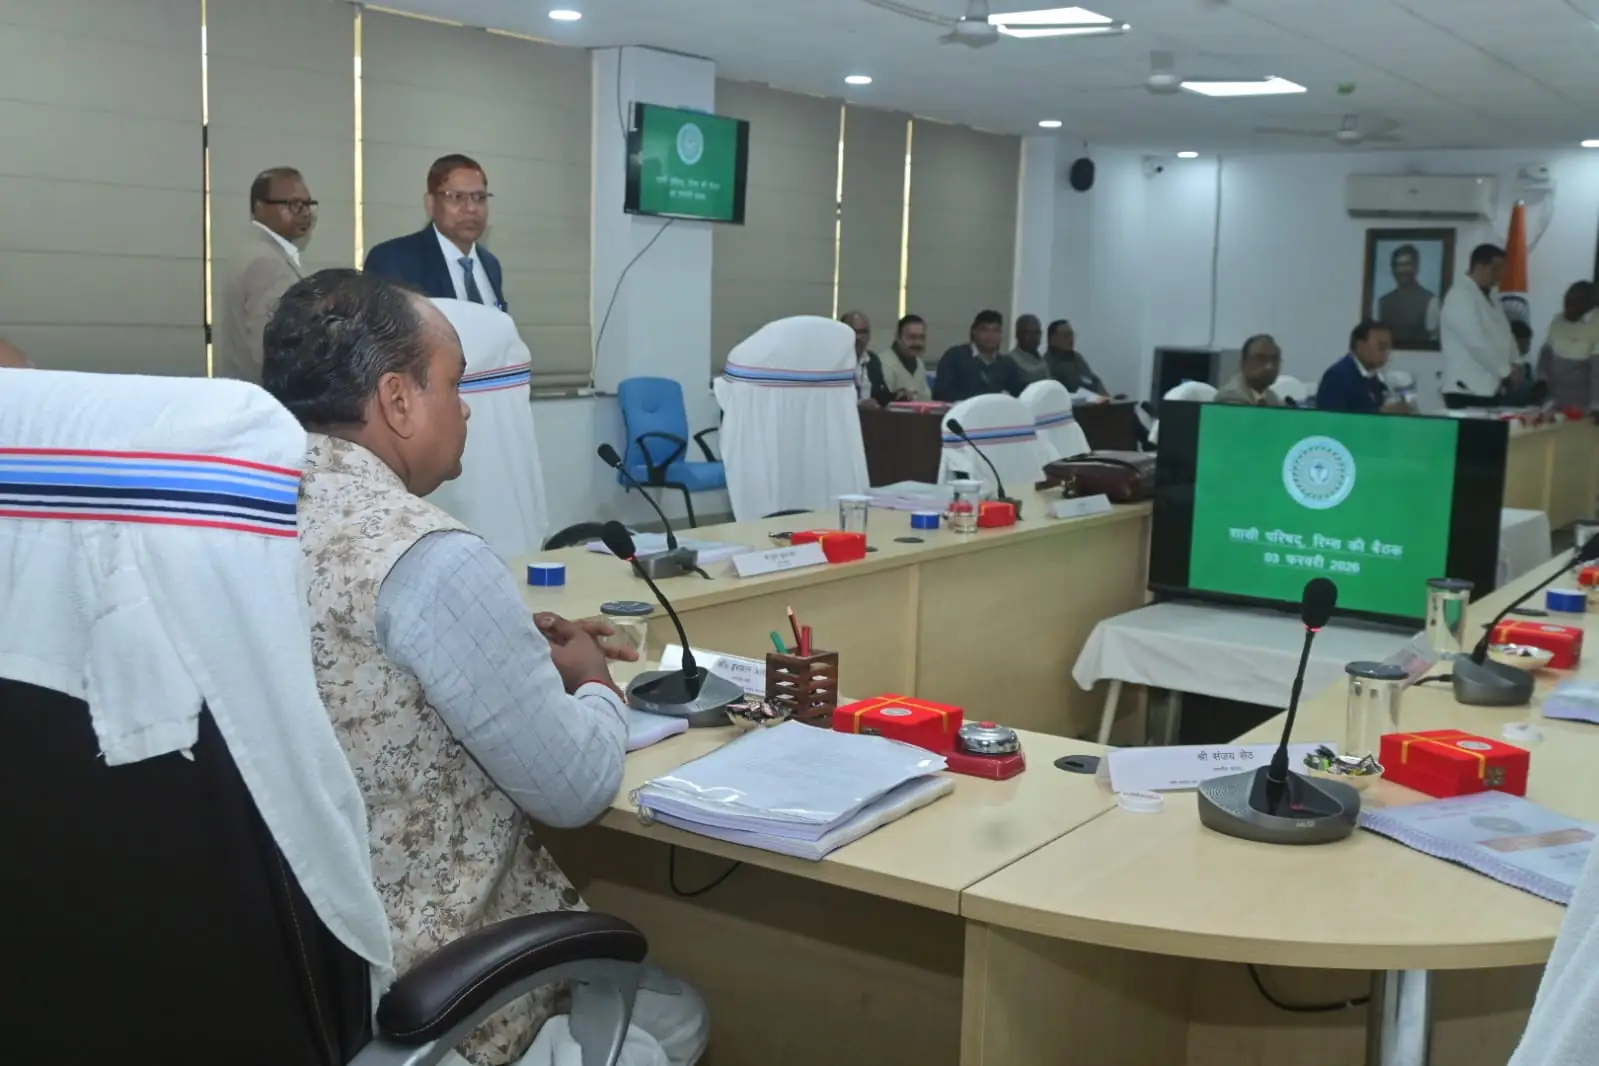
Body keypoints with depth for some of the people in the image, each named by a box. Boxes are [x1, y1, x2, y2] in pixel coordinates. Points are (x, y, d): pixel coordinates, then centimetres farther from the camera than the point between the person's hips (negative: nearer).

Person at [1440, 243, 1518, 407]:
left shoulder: (1490, 298, 19)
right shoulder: (1460, 296, -11)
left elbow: (1503, 336, 17)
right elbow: (1476, 342, -19)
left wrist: (1512, 366, -1)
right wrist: (1507, 370, -13)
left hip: (1490, 388, 9)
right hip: (1468, 389, -9)